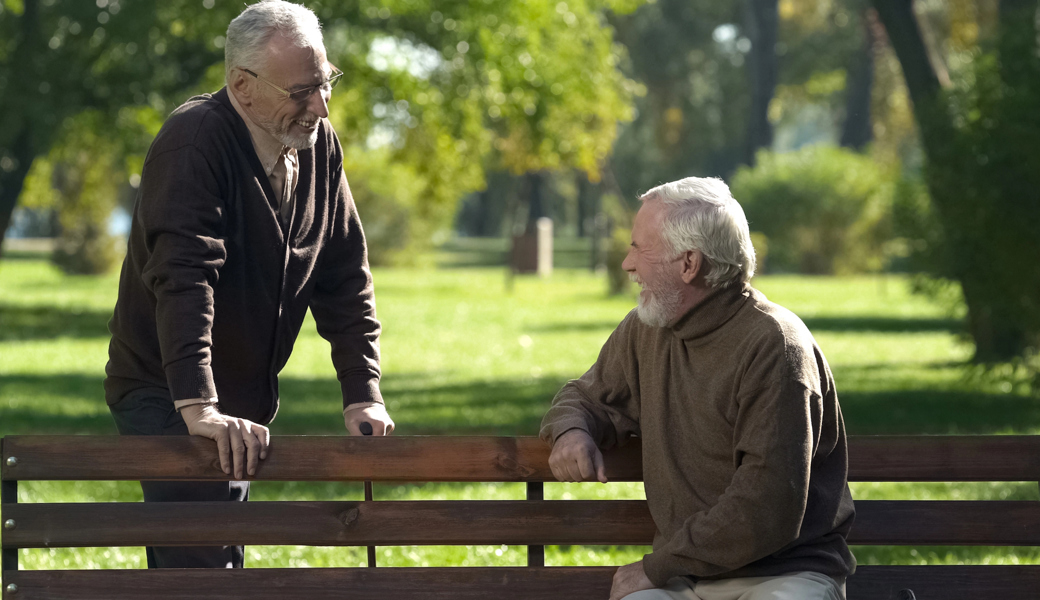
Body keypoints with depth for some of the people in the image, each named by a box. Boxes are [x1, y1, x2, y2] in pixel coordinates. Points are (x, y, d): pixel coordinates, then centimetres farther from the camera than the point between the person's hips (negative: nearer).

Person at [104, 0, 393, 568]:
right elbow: (183, 277, -32)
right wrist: (197, 407, -41)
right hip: (165, 393, -8)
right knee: (203, 565, -18)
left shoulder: (319, 146, 2)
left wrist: (362, 394, -4)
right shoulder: (193, 142, -21)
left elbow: (345, 276, 6)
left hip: (241, 402, 8)